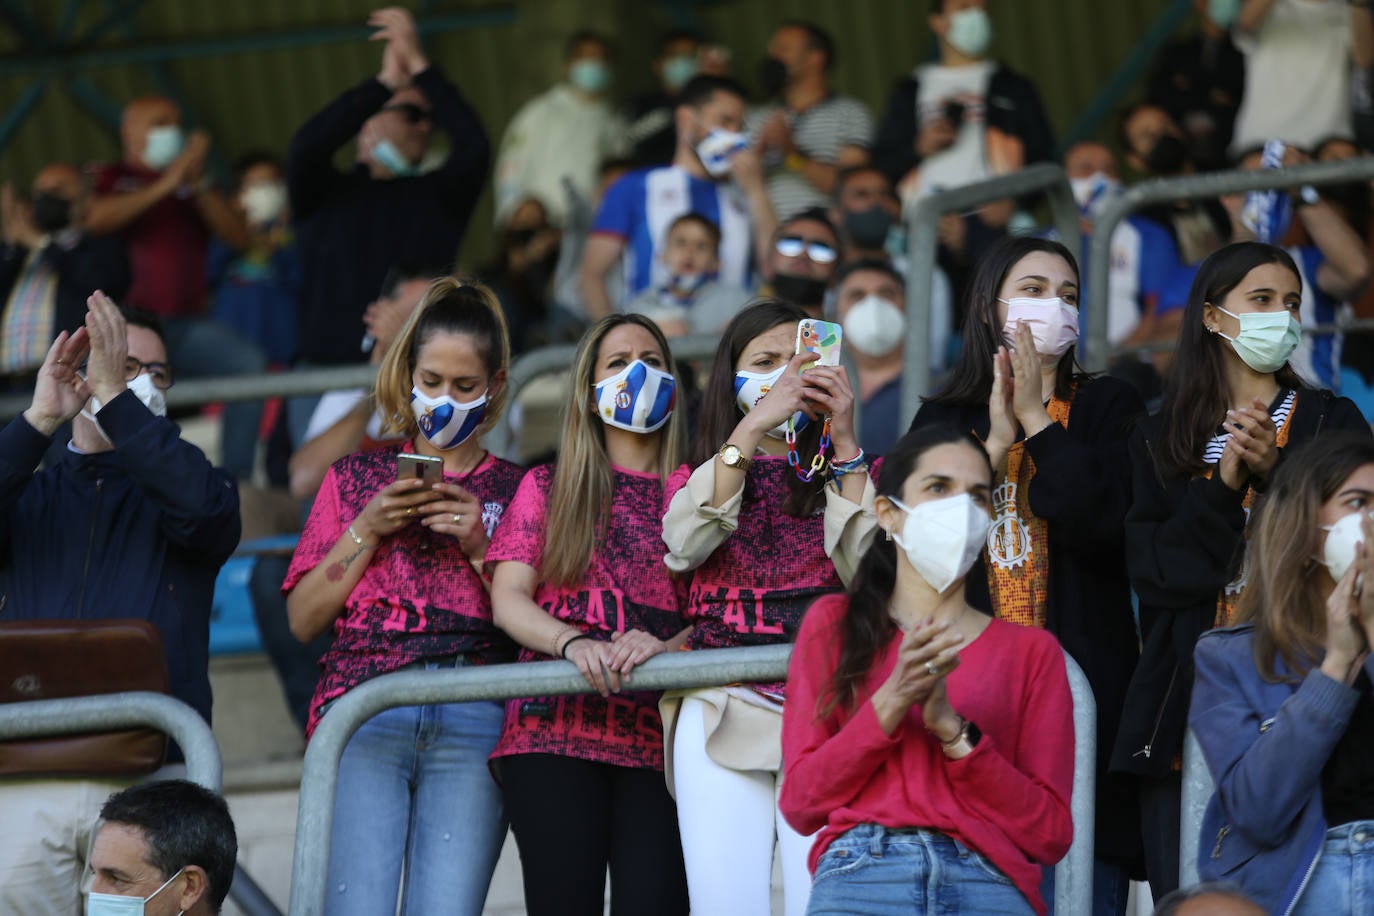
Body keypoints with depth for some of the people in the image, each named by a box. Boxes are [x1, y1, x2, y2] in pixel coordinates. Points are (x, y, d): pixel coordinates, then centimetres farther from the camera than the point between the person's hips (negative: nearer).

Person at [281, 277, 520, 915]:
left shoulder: (515, 492, 18)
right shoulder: (356, 479, 20)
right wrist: (367, 531, 2)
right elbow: (303, 618, 13)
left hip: (473, 719, 0)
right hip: (363, 712, 0)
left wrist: (480, 546, -2)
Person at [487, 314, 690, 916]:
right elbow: (507, 598, 7)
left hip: (660, 735, 0)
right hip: (557, 727, 0)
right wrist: (575, 643, -12)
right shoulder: (547, 489, 18)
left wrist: (665, 646, -15)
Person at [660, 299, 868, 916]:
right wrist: (754, 426, -10)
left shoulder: (847, 473, 17)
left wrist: (843, 442, -5)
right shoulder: (695, 479, 20)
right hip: (723, 708, 1)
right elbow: (684, 544, -6)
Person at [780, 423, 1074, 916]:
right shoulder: (833, 624, 19)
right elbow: (800, 803, 9)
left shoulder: (1031, 650, 18)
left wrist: (954, 731, -4)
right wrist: (891, 703, -5)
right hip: (861, 873, -1)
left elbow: (1050, 835, 8)